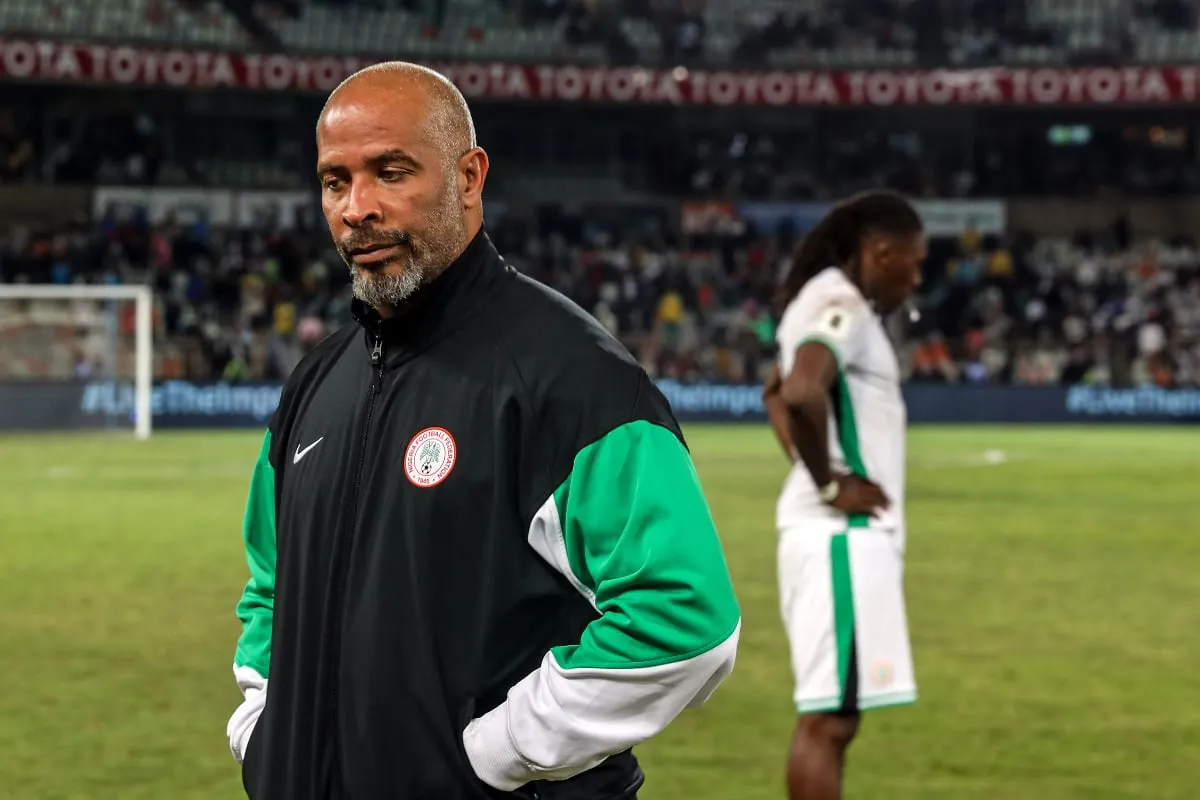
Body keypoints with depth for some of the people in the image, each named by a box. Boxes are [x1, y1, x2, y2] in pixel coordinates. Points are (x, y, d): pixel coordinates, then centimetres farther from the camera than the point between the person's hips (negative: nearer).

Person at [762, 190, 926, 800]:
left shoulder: (826, 303, 17)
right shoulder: (844, 307, -13)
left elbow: (776, 393, 34)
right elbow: (801, 394, -32)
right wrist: (829, 482, -19)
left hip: (851, 533, 11)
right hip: (845, 532, -11)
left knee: (831, 717, 13)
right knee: (828, 718, -10)